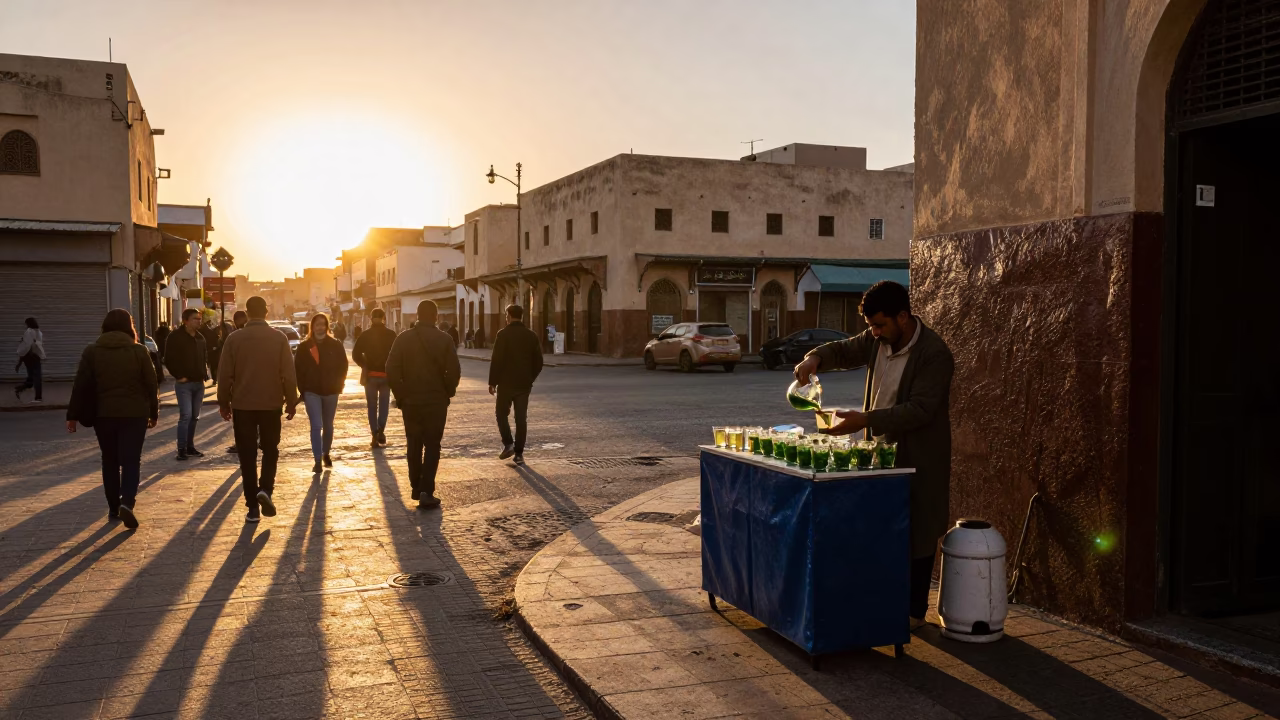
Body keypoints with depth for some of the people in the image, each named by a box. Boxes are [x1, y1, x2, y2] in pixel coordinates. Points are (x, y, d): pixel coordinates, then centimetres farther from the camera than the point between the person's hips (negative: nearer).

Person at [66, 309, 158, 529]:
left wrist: (73, 415, 8)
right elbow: (151, 385, -1)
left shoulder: (92, 352, 1)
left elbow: (81, 386, 1)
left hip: (104, 414, 2)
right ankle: (127, 502, -18)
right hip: (134, 413, -2)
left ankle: (114, 508, 18)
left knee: (110, 461, 15)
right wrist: (153, 412, 10)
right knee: (131, 460, 2)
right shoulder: (139, 351, -3)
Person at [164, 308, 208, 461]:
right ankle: (182, 450, -8)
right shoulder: (175, 337, -8)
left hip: (199, 383, 7)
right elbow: (169, 360, -11)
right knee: (185, 415, -12)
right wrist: (179, 376, -13)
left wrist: (204, 373, 10)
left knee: (194, 417, 10)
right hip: (184, 383, -7)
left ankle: (190, 447, 19)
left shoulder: (200, 337, 12)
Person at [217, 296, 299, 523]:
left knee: (247, 455, 6)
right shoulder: (279, 338, -3)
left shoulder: (234, 338, -3)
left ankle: (252, 506, 6)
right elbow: (288, 373, -4)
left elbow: (224, 374, -2)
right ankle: (265, 489, -6)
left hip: (242, 404, 0)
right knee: (270, 448, 16)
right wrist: (291, 401, 5)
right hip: (271, 404, 0)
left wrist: (224, 402, 9)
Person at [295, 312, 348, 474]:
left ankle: (326, 454, 35)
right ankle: (318, 461, -8)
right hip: (312, 392, -2)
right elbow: (298, 369, 1)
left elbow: (343, 366, 5)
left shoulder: (335, 345, -1)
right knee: (316, 426, -10)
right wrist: (303, 390, -3)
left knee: (328, 426, 15)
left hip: (330, 392, 2)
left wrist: (338, 386, 0)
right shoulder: (304, 347, -2)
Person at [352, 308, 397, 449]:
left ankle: (375, 435, 6)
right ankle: (381, 430, -6)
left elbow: (356, 354, -7)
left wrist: (365, 366, 6)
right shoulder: (391, 334, -4)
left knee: (372, 406, 10)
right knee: (384, 404, 12)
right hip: (386, 374, 0)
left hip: (370, 375, 0)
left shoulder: (365, 335, -1)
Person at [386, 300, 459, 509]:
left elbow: (392, 370, -5)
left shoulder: (403, 339, -2)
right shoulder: (445, 340, -6)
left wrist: (401, 395, 4)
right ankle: (426, 492, -7)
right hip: (437, 401, -2)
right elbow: (454, 372, -10)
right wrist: (448, 392, 6)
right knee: (432, 446, 2)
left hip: (410, 401, 2)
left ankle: (416, 486, 21)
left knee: (414, 445, 16)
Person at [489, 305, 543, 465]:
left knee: (502, 414, 12)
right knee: (521, 418, 6)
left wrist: (492, 382, -6)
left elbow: (497, 360, -13)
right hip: (524, 384, 4)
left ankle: (508, 444, -3)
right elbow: (538, 361, 7)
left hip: (506, 382, -4)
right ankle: (519, 453, 5)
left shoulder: (503, 334, -9)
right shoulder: (532, 336, 4)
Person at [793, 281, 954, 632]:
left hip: (918, 458, -7)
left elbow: (919, 409, -27)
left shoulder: (934, 354, -21)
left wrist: (865, 420, -32)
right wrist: (815, 358, -6)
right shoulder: (877, 340, 1)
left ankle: (914, 611, 17)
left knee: (916, 533, 4)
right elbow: (843, 350, 17)